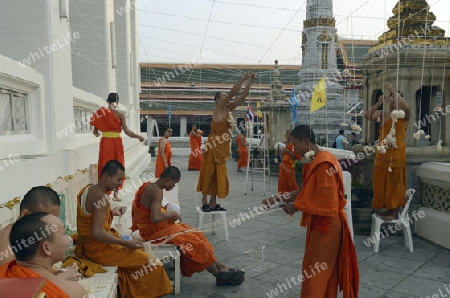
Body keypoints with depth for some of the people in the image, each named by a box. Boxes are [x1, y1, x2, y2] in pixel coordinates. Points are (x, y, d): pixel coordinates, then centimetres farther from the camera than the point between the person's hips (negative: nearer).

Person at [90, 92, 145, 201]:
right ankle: (116, 193, 10)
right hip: (117, 142, -2)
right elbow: (126, 131, -12)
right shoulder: (120, 114, -5)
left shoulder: (101, 113, 3)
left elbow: (95, 132, 6)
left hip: (105, 142, 2)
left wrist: (97, 134, 29)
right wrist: (138, 137, -1)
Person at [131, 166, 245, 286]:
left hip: (153, 227, 10)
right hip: (155, 231, -10)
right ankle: (220, 275, 4)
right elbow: (155, 217, -34)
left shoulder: (150, 186, 7)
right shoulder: (156, 191, -23)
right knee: (194, 241, -9)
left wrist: (168, 214, 3)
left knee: (197, 235, 5)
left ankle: (221, 267, 6)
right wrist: (172, 213, -16)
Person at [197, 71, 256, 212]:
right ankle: (205, 202, 2)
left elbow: (242, 96, 11)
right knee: (209, 174, -3)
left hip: (222, 147, 8)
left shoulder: (228, 109, 13)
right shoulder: (218, 108, -8)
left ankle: (213, 203, 17)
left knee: (219, 175, 10)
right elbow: (233, 91, -15)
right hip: (214, 146, -8)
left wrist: (250, 82, 4)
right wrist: (244, 77, -12)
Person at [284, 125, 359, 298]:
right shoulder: (314, 162, 8)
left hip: (326, 224, -9)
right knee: (325, 271, 20)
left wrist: (297, 206, -18)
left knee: (313, 272, 2)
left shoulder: (323, 164, -23)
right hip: (318, 222, 9)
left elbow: (325, 201, -26)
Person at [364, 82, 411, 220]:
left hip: (397, 153, -5)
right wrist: (378, 103, -15)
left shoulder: (403, 114, -4)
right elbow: (367, 116, -6)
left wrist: (395, 91, -22)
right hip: (382, 152, 5)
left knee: (394, 182, 1)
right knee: (382, 181, 10)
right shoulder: (383, 113, 7)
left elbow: (406, 107, -27)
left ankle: (394, 212, 9)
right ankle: (386, 209, 23)